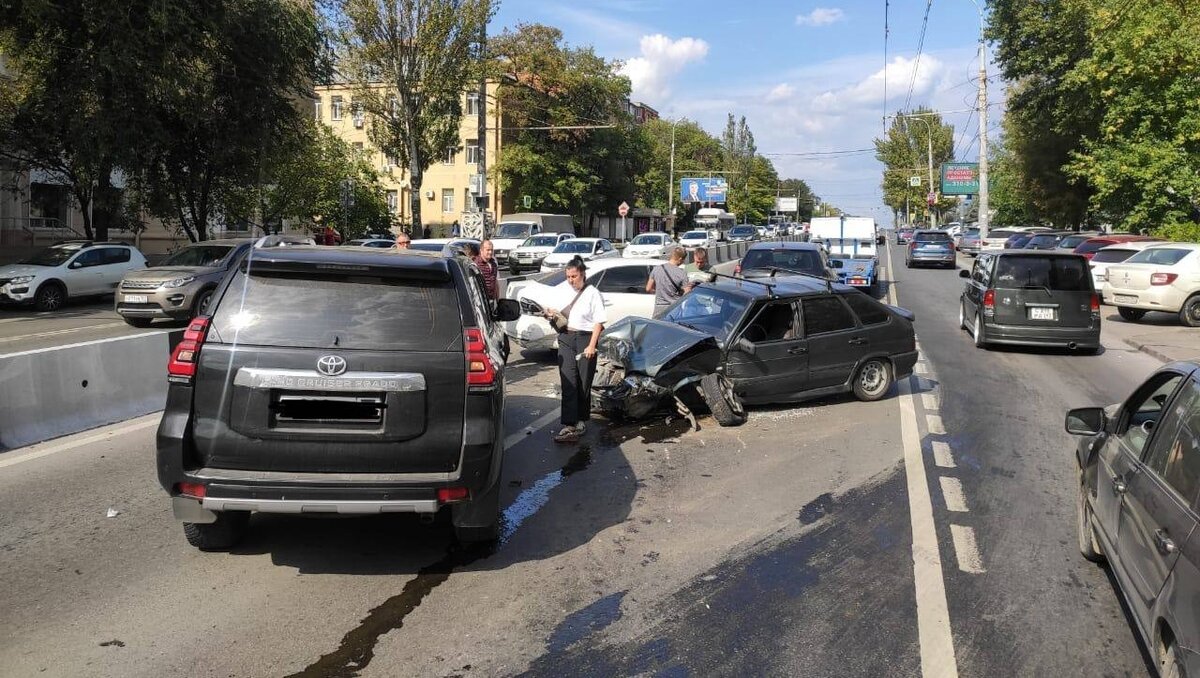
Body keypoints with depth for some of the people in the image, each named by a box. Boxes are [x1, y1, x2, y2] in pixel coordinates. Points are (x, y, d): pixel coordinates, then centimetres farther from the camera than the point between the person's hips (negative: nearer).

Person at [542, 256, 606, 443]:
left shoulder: (592, 293, -5)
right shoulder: (560, 289, 8)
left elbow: (598, 322, -7)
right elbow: (553, 310, 22)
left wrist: (592, 345, -15)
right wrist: (550, 314, -2)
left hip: (585, 338, -3)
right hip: (566, 338, 3)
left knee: (584, 382, 5)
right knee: (568, 382, -6)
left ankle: (581, 421, 22)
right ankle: (569, 426, -12)